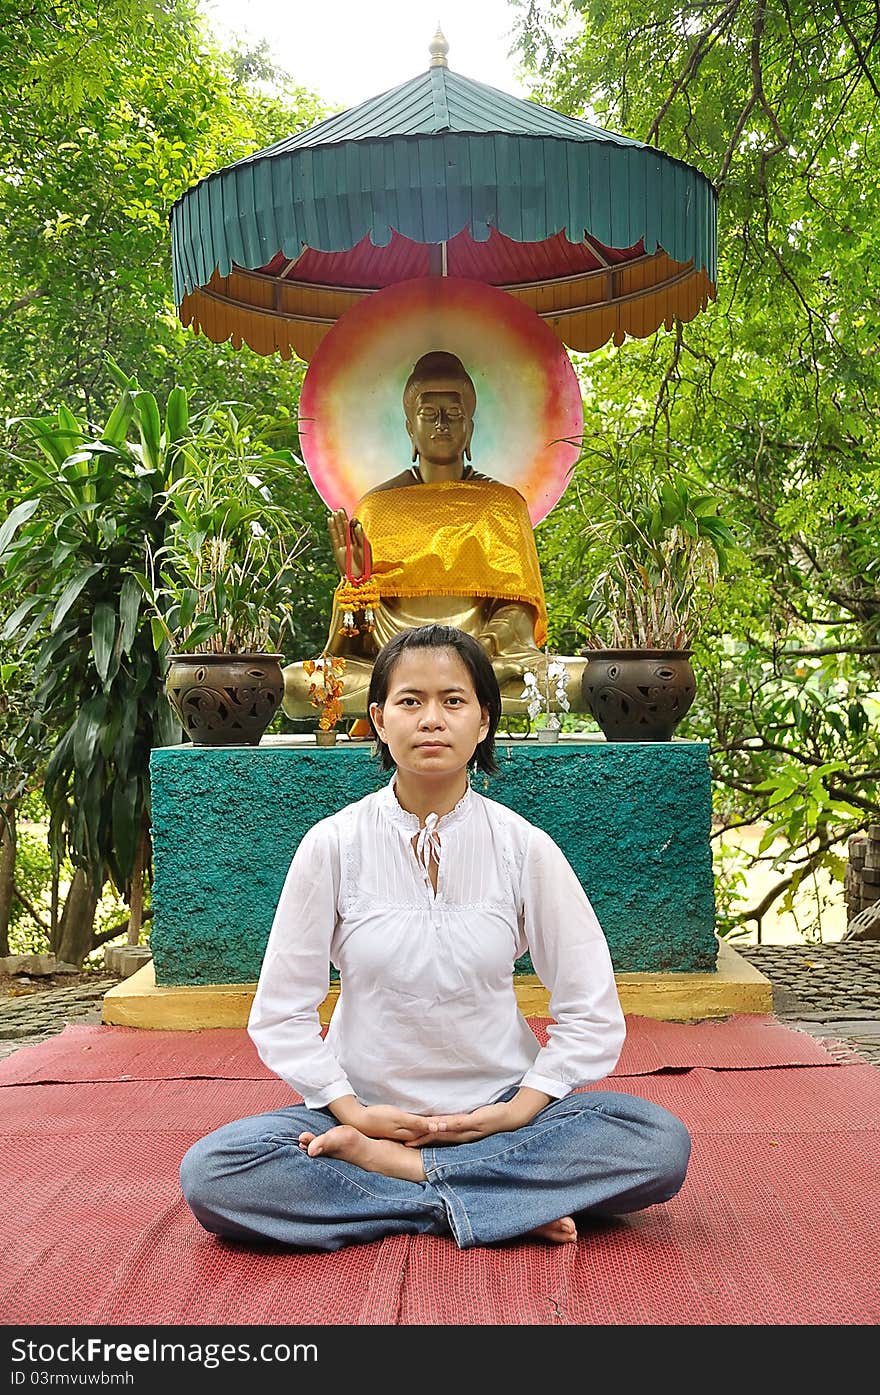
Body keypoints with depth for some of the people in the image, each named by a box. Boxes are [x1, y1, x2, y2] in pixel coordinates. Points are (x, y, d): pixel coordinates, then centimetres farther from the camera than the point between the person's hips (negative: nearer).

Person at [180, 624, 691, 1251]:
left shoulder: (524, 846, -6)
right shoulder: (333, 844, -6)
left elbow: (592, 1014, -2)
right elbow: (281, 1014, -2)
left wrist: (520, 1108, -13)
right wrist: (350, 1109, -12)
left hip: (497, 1111, 1)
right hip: (369, 1107, 0)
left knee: (662, 1144, -24)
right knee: (209, 1174, -26)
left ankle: (389, 1169, -19)